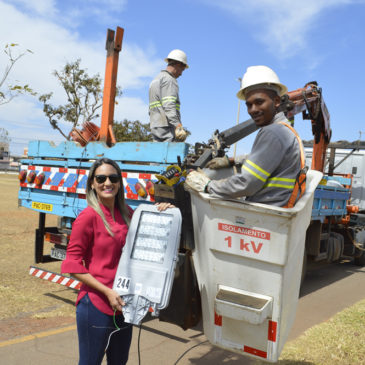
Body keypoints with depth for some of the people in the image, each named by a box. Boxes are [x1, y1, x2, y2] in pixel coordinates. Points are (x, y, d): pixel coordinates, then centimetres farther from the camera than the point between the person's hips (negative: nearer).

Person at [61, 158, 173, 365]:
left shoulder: (127, 213, 4)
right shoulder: (88, 216, -14)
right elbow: (73, 264, -13)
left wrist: (160, 213, -1)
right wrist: (107, 291, -18)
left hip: (123, 303, 6)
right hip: (96, 305, -6)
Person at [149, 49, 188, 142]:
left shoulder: (156, 79, 26)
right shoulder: (169, 79, -5)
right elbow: (169, 105, -19)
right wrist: (178, 125, -26)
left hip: (156, 127, 10)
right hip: (167, 127, -9)